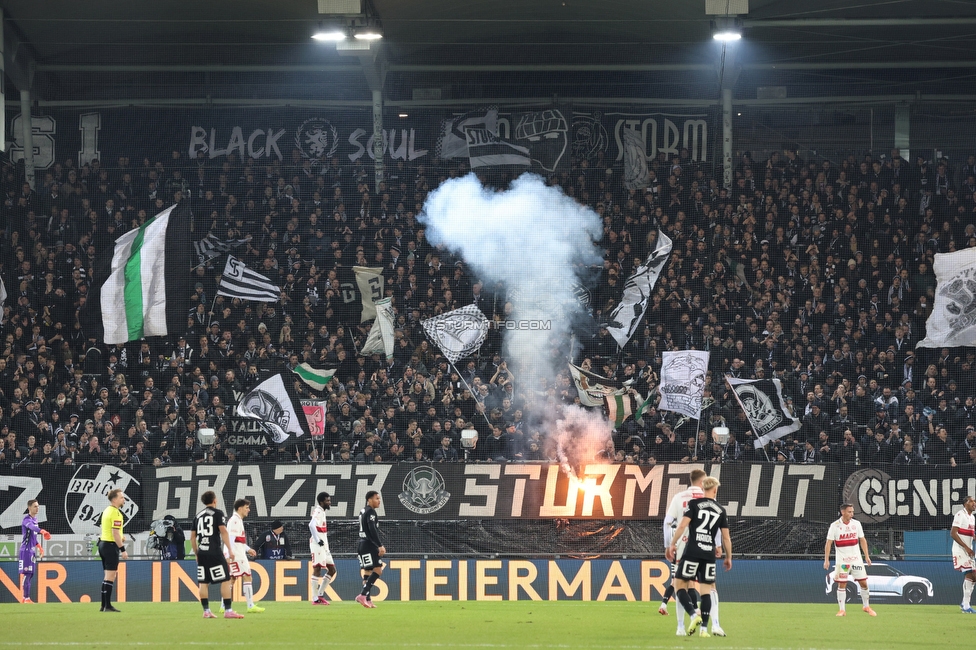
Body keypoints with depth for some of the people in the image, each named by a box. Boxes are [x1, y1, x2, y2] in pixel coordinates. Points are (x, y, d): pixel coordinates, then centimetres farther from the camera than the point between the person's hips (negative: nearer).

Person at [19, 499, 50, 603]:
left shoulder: (35, 519, 15)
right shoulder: (27, 519, -15)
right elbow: (32, 527, -38)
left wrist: (38, 545, 18)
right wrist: (42, 531, -56)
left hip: (32, 550, 9)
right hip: (26, 549, -9)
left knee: (31, 573, 10)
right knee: (26, 573, -10)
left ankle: (25, 598, 15)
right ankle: (26, 598, -12)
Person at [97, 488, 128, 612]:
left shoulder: (107, 511, 14)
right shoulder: (115, 513, -16)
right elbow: (115, 533, -21)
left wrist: (119, 537, 15)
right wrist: (122, 550, -19)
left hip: (103, 543, 10)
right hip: (111, 545, -10)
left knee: (108, 576, 13)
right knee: (110, 576, -8)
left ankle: (104, 605, 15)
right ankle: (107, 606, -9)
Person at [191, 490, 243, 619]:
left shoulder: (198, 515, 14)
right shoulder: (217, 513, -2)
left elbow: (192, 537, 15)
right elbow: (223, 531, -13)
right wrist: (230, 549, -13)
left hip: (202, 553, 6)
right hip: (214, 552, -6)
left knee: (203, 583, 8)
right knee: (226, 580, -4)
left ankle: (206, 611, 9)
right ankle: (228, 611, -10)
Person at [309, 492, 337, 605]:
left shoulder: (322, 512, 18)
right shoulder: (318, 512, -12)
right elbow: (312, 525, -29)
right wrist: (318, 540, -28)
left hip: (324, 546, 10)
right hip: (317, 545, -10)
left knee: (332, 570, 10)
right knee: (317, 569, -7)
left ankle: (320, 594, 14)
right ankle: (316, 599, -5)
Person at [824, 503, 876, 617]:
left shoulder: (856, 524, 2)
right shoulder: (835, 526, -7)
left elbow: (862, 540, 10)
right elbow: (828, 543, -6)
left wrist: (866, 556, 5)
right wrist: (826, 560, -11)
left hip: (856, 559, 3)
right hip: (842, 560, -3)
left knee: (863, 583, 3)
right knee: (841, 585, -2)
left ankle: (866, 606, 19)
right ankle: (842, 610, 5)